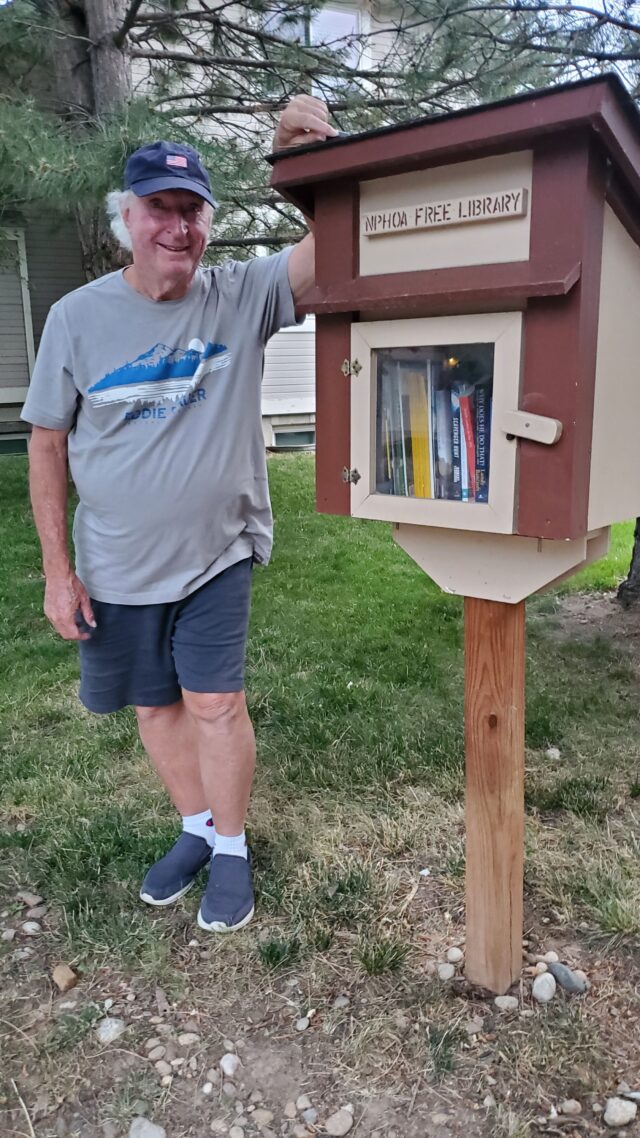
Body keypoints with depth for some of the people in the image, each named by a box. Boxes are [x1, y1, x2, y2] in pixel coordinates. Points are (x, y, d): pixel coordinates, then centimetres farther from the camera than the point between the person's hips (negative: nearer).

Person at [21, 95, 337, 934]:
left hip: (217, 555, -2)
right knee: (154, 706, 14)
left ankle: (231, 847, 25)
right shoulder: (78, 317, -5)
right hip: (116, 569, 2)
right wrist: (58, 568, -4)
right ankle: (198, 828, 38)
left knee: (215, 703, 1)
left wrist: (316, 159, -35)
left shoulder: (241, 297, -7)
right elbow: (47, 445, -2)